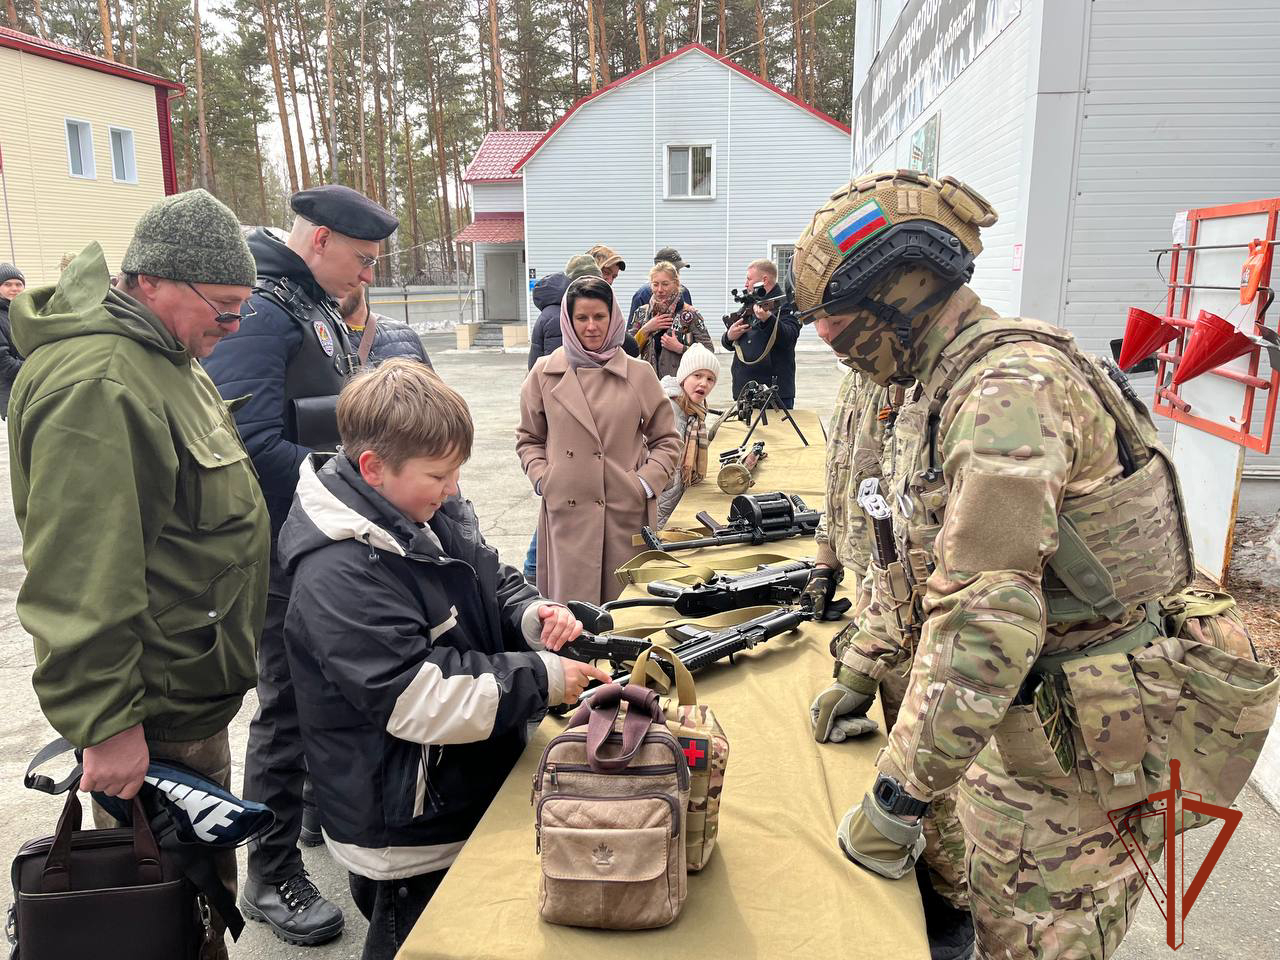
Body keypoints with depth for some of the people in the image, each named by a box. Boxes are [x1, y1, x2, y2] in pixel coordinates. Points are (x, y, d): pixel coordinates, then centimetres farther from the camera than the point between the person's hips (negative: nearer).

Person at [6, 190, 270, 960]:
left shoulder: (167, 360, 11)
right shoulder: (98, 386, -24)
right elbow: (80, 576, -28)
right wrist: (105, 722, -24)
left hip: (193, 694, 10)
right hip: (152, 723, -10)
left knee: (204, 876, 24)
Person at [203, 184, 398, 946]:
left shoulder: (317, 306, 12)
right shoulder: (261, 311, -19)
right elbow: (252, 443, -28)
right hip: (287, 549, -9)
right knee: (290, 706, 1)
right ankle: (271, 876, 18)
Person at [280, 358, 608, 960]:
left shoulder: (435, 514, -1)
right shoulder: (338, 578, -27)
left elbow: (494, 584, 13)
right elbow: (421, 700, -30)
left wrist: (532, 614, -9)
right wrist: (542, 679, -24)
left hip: (473, 802, 8)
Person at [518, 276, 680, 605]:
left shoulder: (639, 374, 5)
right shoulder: (545, 373, 6)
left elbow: (666, 439, 11)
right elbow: (528, 438, 16)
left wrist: (646, 482, -2)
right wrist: (542, 478, 1)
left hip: (627, 510, 0)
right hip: (566, 512, 0)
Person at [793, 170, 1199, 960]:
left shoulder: (1008, 387, -27)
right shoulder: (935, 385, 7)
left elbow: (984, 621, -32)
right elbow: (915, 552, 17)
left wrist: (899, 796, -26)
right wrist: (859, 672, 18)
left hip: (1071, 733, -9)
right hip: (1012, 707, 9)